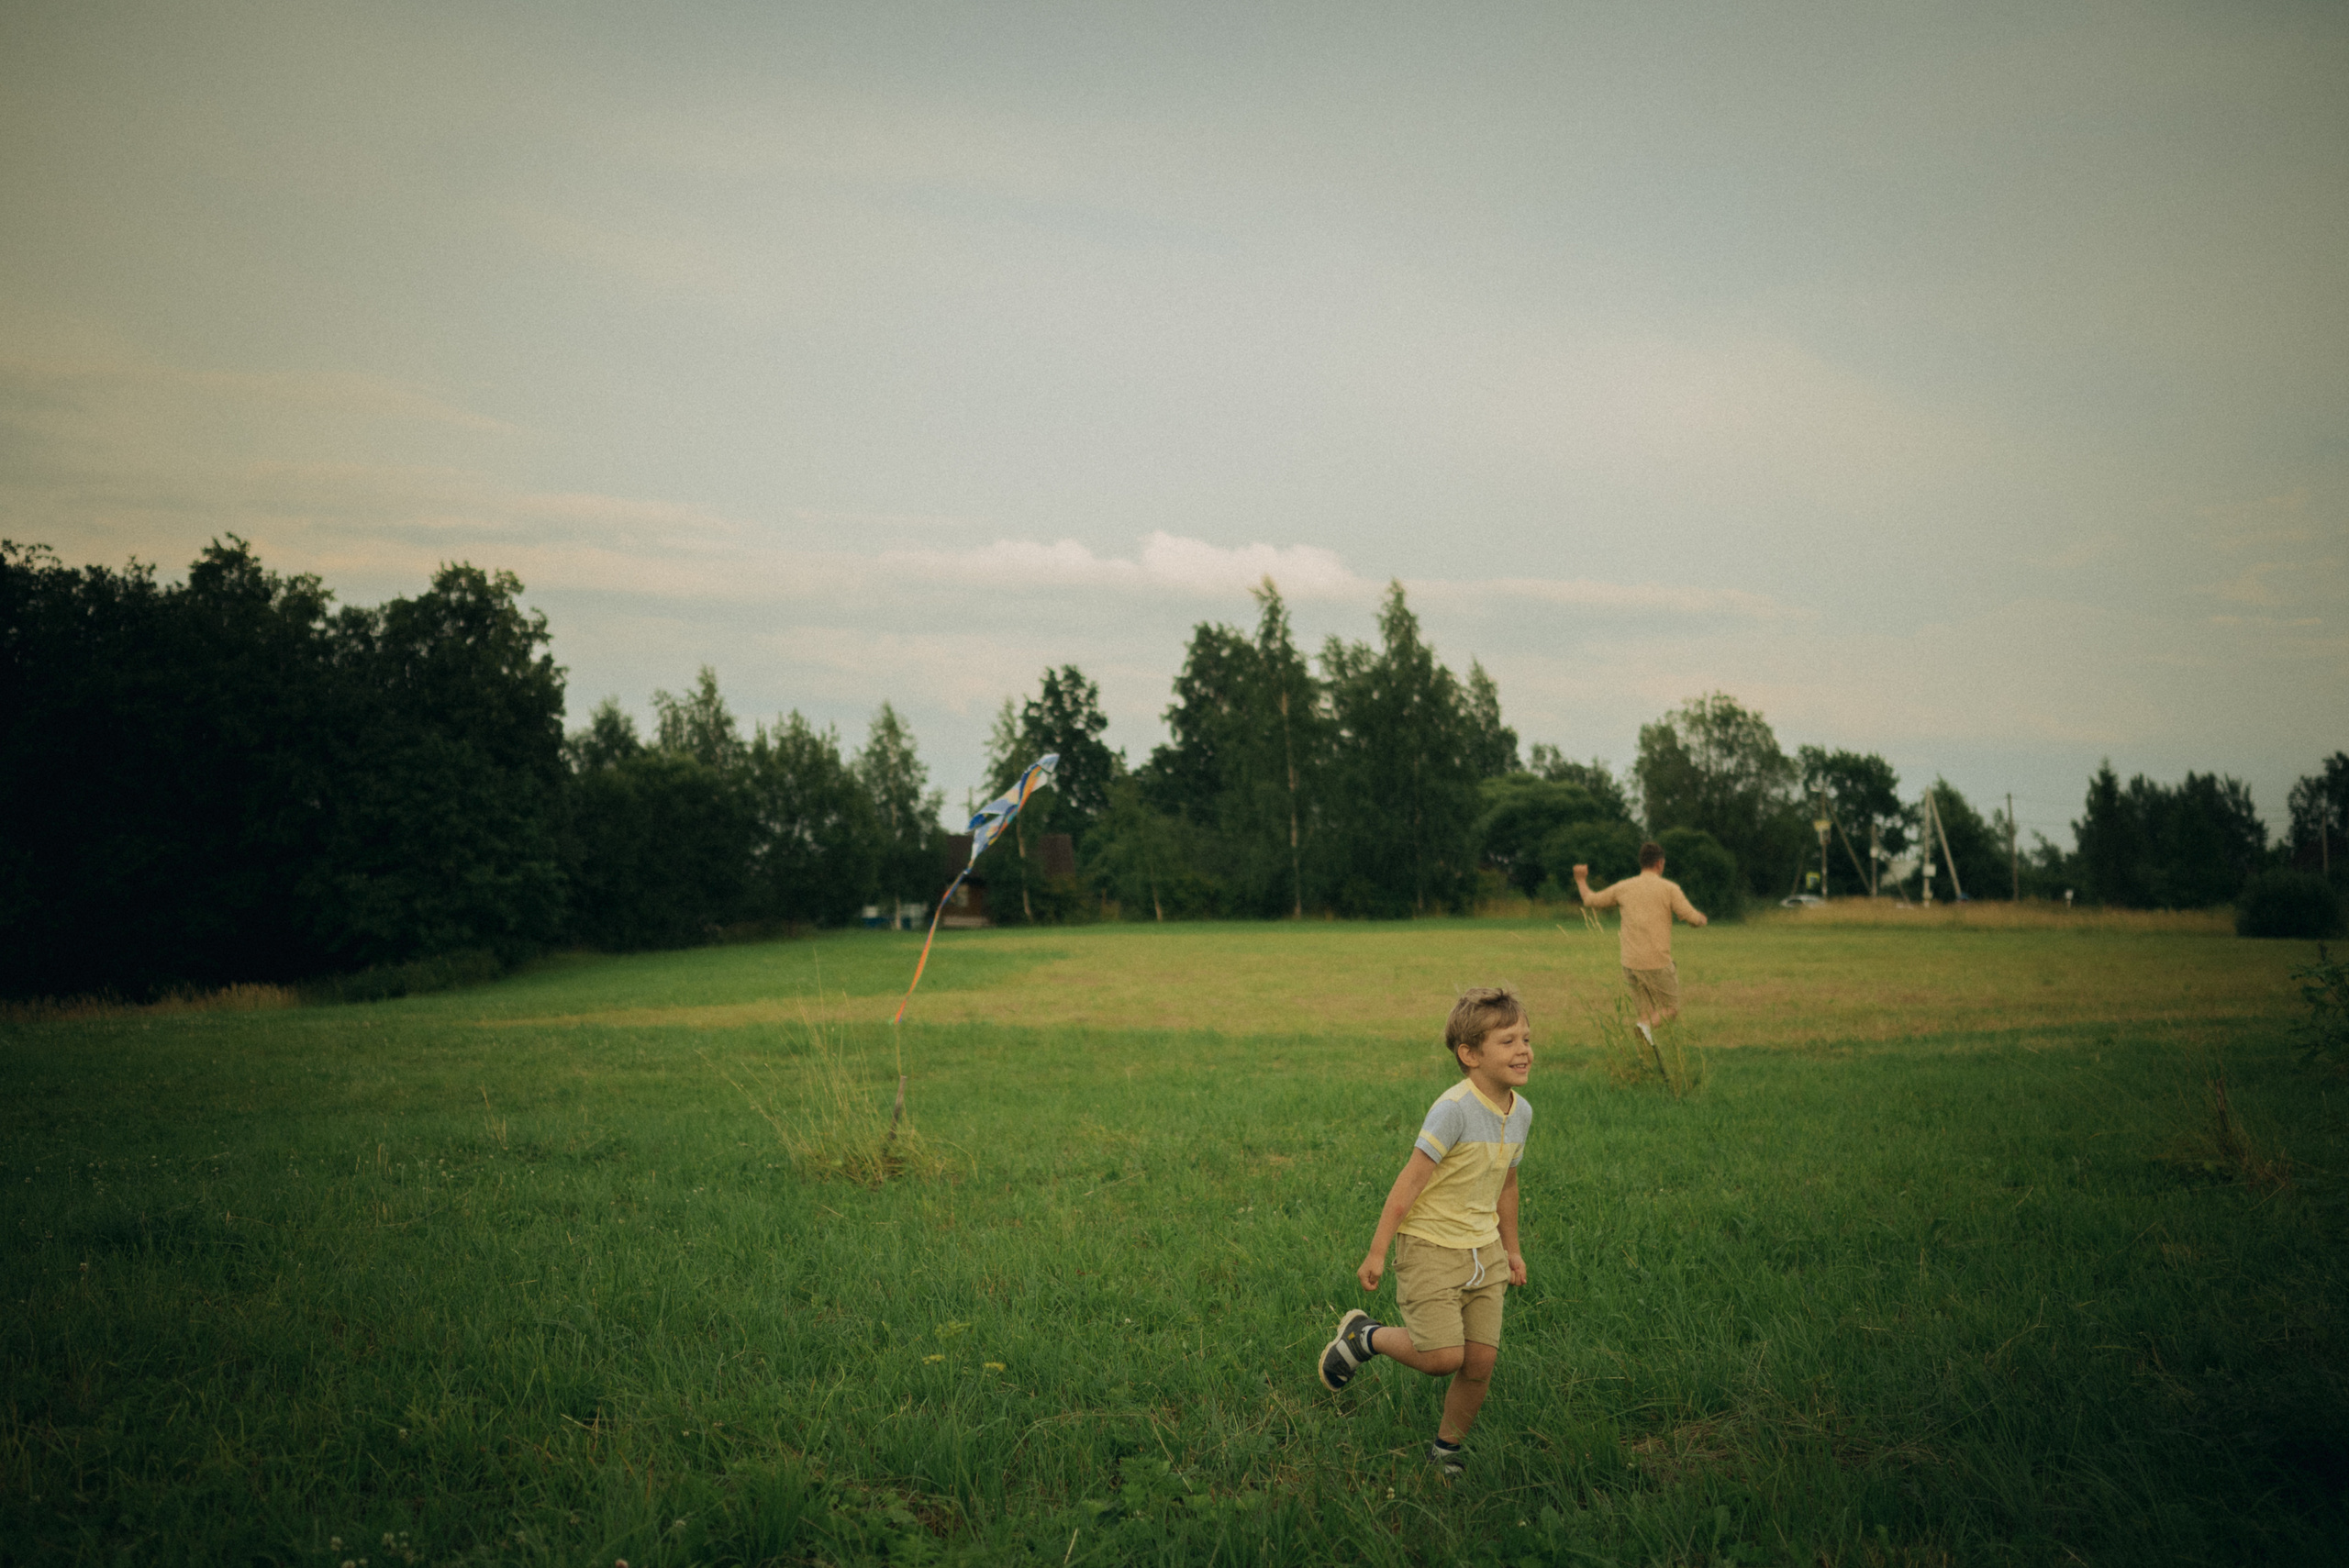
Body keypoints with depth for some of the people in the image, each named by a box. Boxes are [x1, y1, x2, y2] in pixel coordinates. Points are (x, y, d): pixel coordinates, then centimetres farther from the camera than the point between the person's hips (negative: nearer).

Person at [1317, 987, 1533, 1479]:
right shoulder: (1454, 1109, -21)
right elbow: (1410, 1182, -19)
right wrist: (1377, 1252, -17)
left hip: (1482, 1250, 7)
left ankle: (1448, 1447, 26)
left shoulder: (1520, 1112, 3)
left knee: (1481, 1363, 3)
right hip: (1431, 1248, -6)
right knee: (1443, 1356, -12)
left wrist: (1511, 1248, 26)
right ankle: (1364, 1336, 14)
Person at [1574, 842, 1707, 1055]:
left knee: (1646, 1011, 15)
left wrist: (1581, 881, 36)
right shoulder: (1669, 889, -4)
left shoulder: (1623, 887, 7)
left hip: (1630, 963, 4)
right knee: (1671, 1009, 7)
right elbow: (1692, 918, -8)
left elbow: (1590, 900, 17)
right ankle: (1646, 1028, -22)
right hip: (1657, 962, -4)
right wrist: (1702, 918, 16)